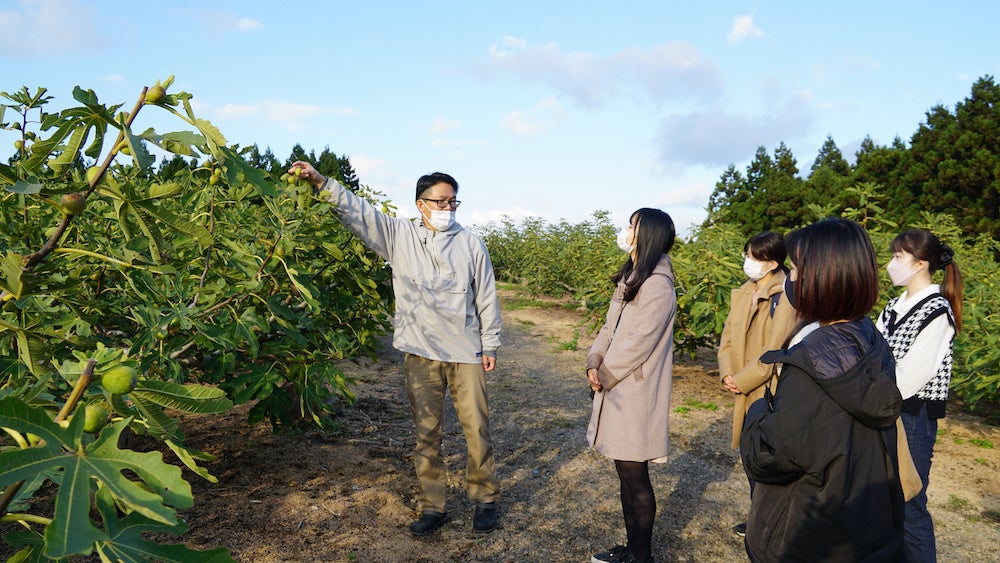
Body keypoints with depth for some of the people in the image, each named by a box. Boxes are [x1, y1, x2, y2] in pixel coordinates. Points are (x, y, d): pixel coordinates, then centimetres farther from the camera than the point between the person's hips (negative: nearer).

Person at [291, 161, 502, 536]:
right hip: (420, 353, 1)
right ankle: (433, 507, 22)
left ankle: (485, 499, 24)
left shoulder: (470, 244, 2)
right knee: (426, 433, 9)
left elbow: (486, 298, 6)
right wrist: (321, 183, -13)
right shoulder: (399, 235, 4)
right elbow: (357, 212, -1)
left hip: (466, 352, -1)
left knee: (476, 428, 5)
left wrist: (490, 345, 6)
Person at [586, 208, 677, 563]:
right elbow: (610, 328, 12)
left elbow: (637, 344, -20)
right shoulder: (630, 278, 12)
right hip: (618, 391, 9)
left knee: (635, 477, 4)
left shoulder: (657, 286, -17)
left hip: (636, 397, -8)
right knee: (627, 474, 17)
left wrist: (604, 376, -10)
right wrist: (594, 363, -3)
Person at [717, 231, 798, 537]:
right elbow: (728, 337, 10)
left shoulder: (785, 297, -15)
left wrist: (742, 380, -14)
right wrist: (728, 373, -5)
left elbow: (776, 349, -19)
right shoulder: (742, 293, 9)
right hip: (745, 392, 7)